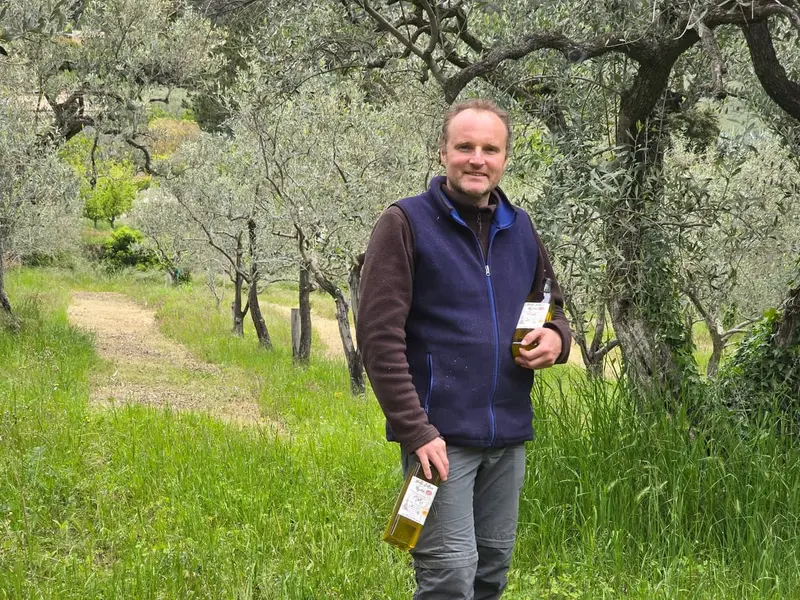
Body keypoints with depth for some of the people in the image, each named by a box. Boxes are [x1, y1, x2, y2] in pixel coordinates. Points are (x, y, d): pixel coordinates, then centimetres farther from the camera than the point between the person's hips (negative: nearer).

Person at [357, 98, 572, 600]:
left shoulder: (520, 228, 11)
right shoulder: (406, 223, -5)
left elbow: (553, 304, 24)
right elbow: (379, 336, -11)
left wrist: (556, 338, -1)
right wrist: (415, 431, -18)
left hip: (509, 436, 6)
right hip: (440, 435, -6)